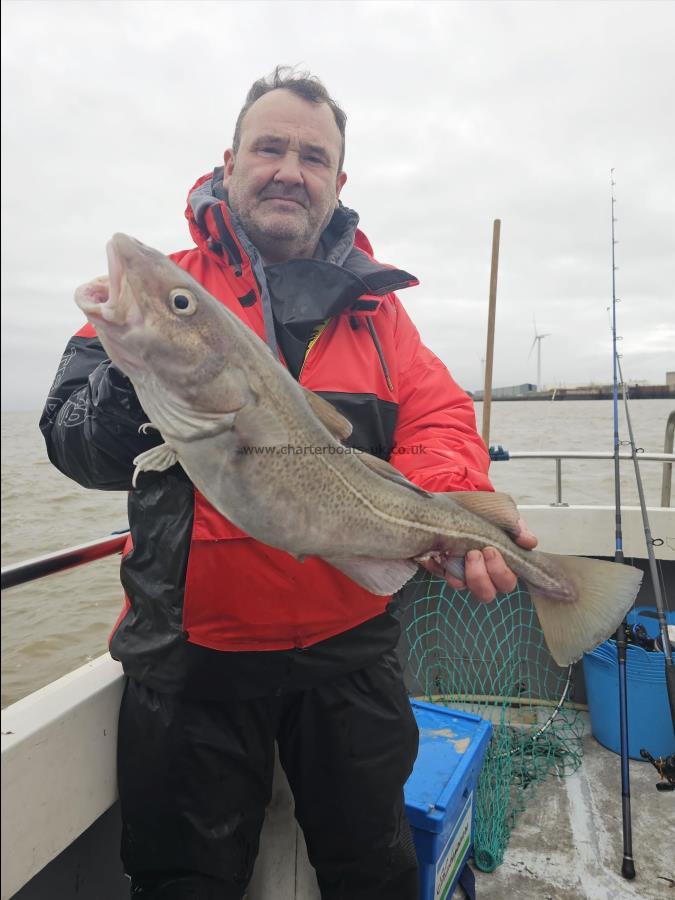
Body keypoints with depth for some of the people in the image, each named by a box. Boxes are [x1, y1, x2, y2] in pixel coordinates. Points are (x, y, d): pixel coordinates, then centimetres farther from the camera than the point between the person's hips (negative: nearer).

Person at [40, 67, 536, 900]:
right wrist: (136, 377, -29)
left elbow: (438, 419, -4)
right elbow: (75, 443, -8)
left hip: (350, 647, 3)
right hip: (193, 652, -1)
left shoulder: (374, 302, 7)